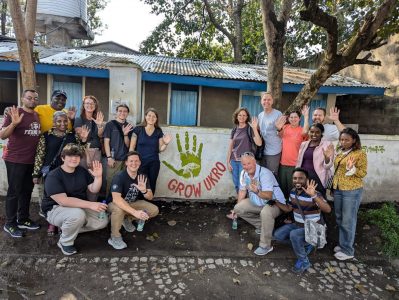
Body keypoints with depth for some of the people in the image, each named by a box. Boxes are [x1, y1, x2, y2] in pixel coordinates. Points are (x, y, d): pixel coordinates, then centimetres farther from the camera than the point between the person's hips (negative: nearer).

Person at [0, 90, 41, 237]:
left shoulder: (37, 116, 10)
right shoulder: (14, 112, -10)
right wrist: (14, 123, -30)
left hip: (31, 160, 7)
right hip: (15, 160, -7)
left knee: (27, 190, 14)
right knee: (14, 191, 2)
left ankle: (23, 219, 27)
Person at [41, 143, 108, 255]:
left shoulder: (82, 171, 2)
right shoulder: (53, 176, -19)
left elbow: (94, 190, 0)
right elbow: (63, 201, -29)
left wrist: (98, 177, -21)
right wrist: (90, 205, -35)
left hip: (80, 207, 7)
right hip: (55, 209, -6)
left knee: (102, 220, -9)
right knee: (77, 214, -38)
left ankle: (67, 229, 7)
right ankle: (65, 242, -9)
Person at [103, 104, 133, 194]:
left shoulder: (129, 126, 10)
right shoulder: (110, 124, 1)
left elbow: (128, 145, 6)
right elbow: (106, 142, -2)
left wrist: (125, 134, -11)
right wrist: (109, 157, -11)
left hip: (126, 159, 3)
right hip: (113, 158, -3)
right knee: (111, 182, 0)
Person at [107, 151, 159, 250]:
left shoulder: (142, 177, -10)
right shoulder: (119, 177, -27)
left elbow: (150, 197, -9)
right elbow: (116, 199, -40)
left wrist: (144, 191, -34)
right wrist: (135, 212, -48)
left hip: (133, 203, 6)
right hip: (116, 204, -5)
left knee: (154, 210, -10)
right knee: (119, 209, -39)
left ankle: (127, 219, 10)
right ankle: (115, 237, -15)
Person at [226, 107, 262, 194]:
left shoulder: (250, 129, -3)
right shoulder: (234, 130, 10)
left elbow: (259, 143, -15)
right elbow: (230, 147, 12)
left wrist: (255, 128, -23)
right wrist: (228, 161, 8)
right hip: (234, 161, 5)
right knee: (236, 185, 10)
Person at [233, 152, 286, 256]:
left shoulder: (264, 173, -28)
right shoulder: (244, 174, -5)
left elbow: (269, 196, -34)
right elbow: (242, 191, 7)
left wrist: (257, 191, -53)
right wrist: (236, 209, 5)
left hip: (274, 202, -8)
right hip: (256, 202, 8)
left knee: (265, 212, -38)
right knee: (238, 209, -5)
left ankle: (266, 246, -20)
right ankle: (261, 225, 13)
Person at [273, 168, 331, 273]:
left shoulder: (314, 194, -25)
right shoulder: (293, 192, -2)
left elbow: (328, 210, -41)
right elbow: (289, 208, 12)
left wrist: (314, 195, -54)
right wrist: (276, 202, -3)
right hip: (297, 224, 8)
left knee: (294, 234, -34)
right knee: (277, 235, -2)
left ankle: (304, 261, -9)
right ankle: (305, 243, 15)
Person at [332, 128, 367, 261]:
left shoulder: (360, 154, -10)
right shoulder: (340, 153, 10)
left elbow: (363, 173, -11)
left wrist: (352, 168, -28)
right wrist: (333, 184, 18)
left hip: (352, 191, -7)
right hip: (337, 189, 7)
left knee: (348, 221, 1)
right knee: (340, 219, 15)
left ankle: (348, 251, 13)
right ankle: (343, 244, 31)